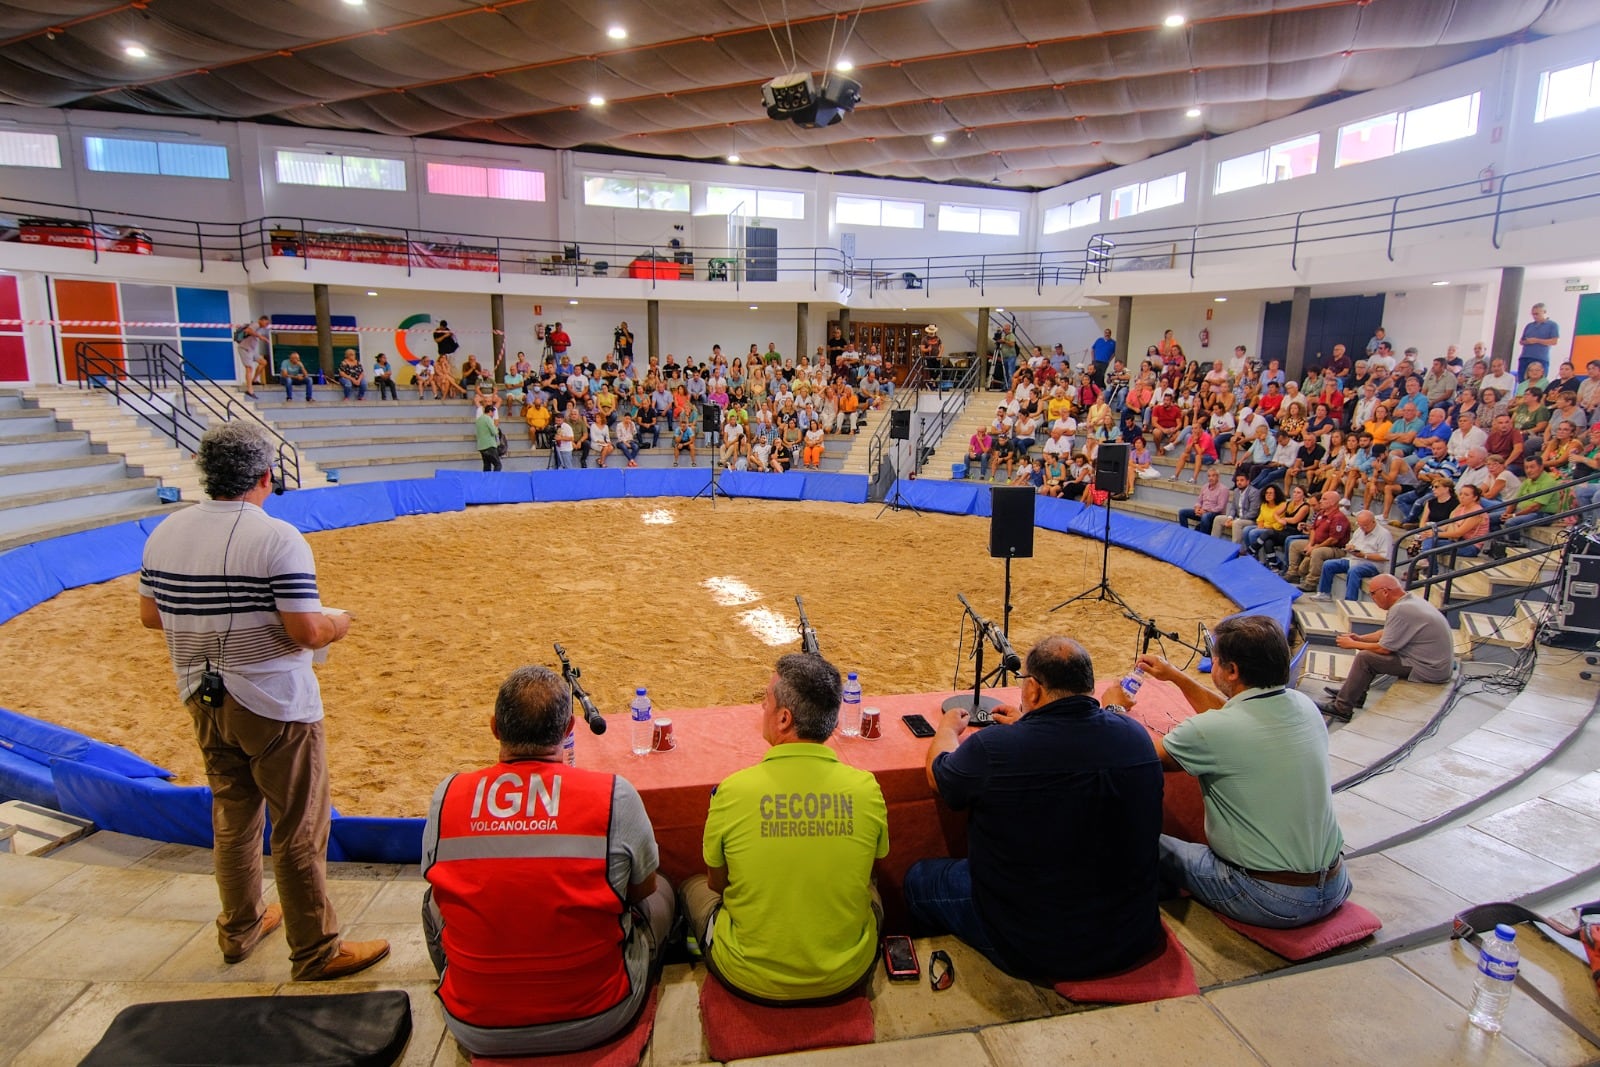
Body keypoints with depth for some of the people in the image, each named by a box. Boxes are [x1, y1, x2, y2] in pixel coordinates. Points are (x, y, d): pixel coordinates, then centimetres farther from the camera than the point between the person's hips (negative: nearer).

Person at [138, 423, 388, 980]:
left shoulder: (165, 533, 1)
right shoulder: (277, 538, -20)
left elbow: (150, 614, 10)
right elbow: (307, 632, -22)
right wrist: (337, 624, -2)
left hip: (204, 700, 7)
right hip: (274, 705, -7)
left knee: (232, 818, 23)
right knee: (299, 829, 5)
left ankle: (239, 929, 40)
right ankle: (316, 952, 17)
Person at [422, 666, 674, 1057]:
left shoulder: (448, 796, -13)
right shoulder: (614, 795, -19)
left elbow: (440, 881, 6)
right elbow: (642, 889, -2)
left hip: (477, 1031, 2)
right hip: (596, 1022, -2)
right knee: (661, 893, 23)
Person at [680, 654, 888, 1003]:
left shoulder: (732, 791, -21)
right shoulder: (866, 789, -15)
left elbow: (717, 882, -3)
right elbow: (864, 872, 3)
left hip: (752, 980, -1)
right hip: (846, 977, 2)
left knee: (694, 888, 27)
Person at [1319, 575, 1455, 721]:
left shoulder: (1400, 610, -24)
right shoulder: (1410, 599, 6)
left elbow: (1384, 648, -17)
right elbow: (1389, 633, 18)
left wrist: (1353, 644, -4)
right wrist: (1360, 638, 11)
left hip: (1430, 669, -10)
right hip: (1437, 661, 10)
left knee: (1365, 658, -11)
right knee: (1372, 650, 16)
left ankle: (1341, 708, -4)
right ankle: (1354, 694, 21)